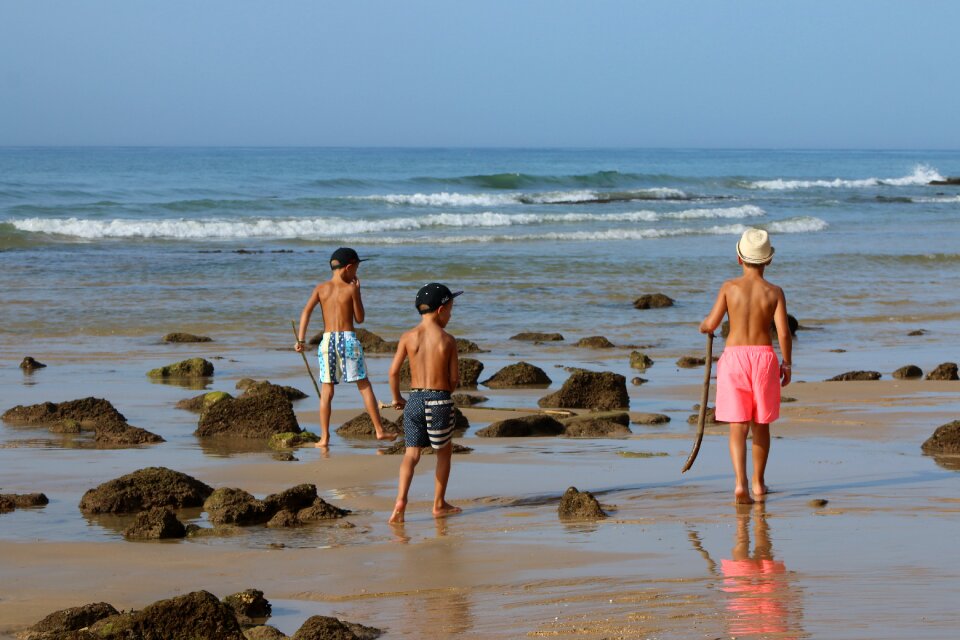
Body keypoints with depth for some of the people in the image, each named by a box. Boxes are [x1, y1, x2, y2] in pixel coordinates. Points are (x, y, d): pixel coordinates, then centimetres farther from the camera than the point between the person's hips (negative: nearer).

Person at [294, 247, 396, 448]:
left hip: (327, 339, 2)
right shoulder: (351, 289, -1)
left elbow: (306, 311, -6)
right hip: (348, 338, -2)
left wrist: (300, 339, -9)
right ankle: (380, 430, 6)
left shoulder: (320, 288, 6)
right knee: (364, 386, 6)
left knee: (326, 391, 5)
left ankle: (324, 437, 1)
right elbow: (360, 318, 5)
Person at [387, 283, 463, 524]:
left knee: (412, 454, 6)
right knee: (444, 451, 17)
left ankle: (400, 501, -14)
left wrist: (396, 398, 13)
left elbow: (393, 371, -2)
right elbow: (454, 378, -5)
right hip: (440, 400, -2)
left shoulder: (408, 337, 0)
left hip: (414, 399, 2)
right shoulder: (447, 340, -6)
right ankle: (439, 504, 22)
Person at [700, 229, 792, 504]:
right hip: (764, 357, 1)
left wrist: (703, 325, 19)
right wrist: (786, 364, 5)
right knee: (761, 424, 16)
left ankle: (740, 483, -18)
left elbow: (711, 324, -5)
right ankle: (758, 483, 26)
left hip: (734, 357, -1)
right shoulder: (774, 292, -2)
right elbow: (784, 333, -8)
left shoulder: (729, 287, -3)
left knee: (738, 426, -1)